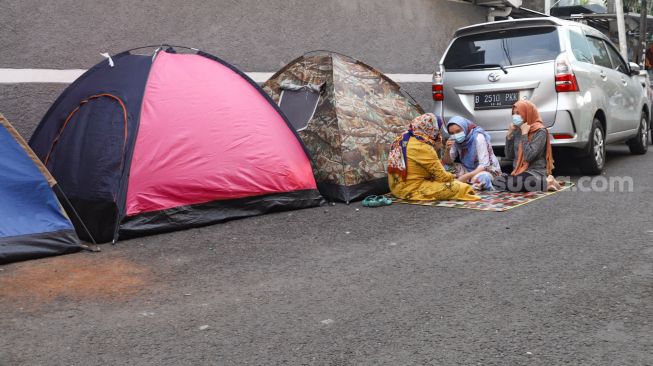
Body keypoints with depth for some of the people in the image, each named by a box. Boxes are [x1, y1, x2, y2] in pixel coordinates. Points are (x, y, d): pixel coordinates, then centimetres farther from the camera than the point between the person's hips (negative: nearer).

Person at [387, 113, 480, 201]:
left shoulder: (404, 137, 6)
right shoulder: (423, 148, -19)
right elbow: (442, 176, -15)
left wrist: (435, 148, 5)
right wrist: (452, 177, 7)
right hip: (412, 190, -9)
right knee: (460, 188, -15)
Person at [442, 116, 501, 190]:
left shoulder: (478, 137, -23)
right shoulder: (455, 140, -6)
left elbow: (484, 165, -25)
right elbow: (448, 162, -3)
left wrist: (466, 176, -36)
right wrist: (447, 150, -24)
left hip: (487, 170, -6)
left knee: (480, 178, -39)